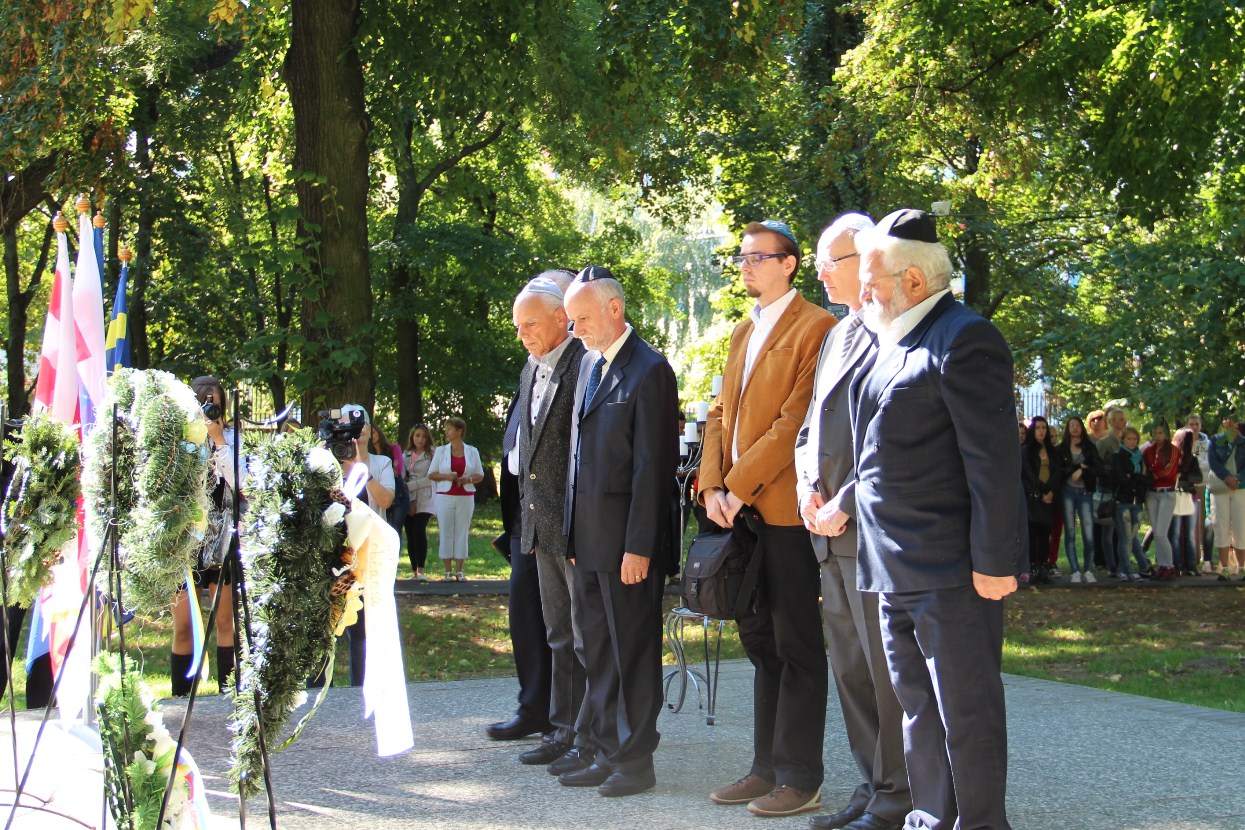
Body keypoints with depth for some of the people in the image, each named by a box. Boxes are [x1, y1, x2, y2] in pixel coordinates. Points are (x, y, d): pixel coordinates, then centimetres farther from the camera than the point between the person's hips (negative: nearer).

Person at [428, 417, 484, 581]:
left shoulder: (472, 451, 8)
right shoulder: (441, 451, 9)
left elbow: (480, 475, 9)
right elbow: (431, 474, 6)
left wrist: (468, 479, -12)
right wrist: (446, 476, -12)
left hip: (465, 497, 0)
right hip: (445, 496, 0)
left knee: (462, 532, -1)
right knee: (446, 532, -2)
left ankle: (459, 570, 3)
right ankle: (448, 571, 1)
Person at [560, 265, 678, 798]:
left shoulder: (648, 370, -12)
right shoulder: (589, 362, 14)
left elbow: (651, 466, -15)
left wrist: (639, 548, -17)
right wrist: (573, 532, 12)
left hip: (626, 539, -8)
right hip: (587, 537, 8)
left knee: (632, 650, 1)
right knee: (598, 650, 12)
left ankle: (636, 762, 9)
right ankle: (608, 755, 20)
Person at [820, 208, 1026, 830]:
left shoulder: (964, 341, -15)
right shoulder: (894, 344, 15)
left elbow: (994, 460, -19)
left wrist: (994, 562, -20)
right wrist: (846, 501, 18)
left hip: (951, 570, -10)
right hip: (896, 568, 10)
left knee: (967, 711, -1)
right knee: (917, 705, 16)